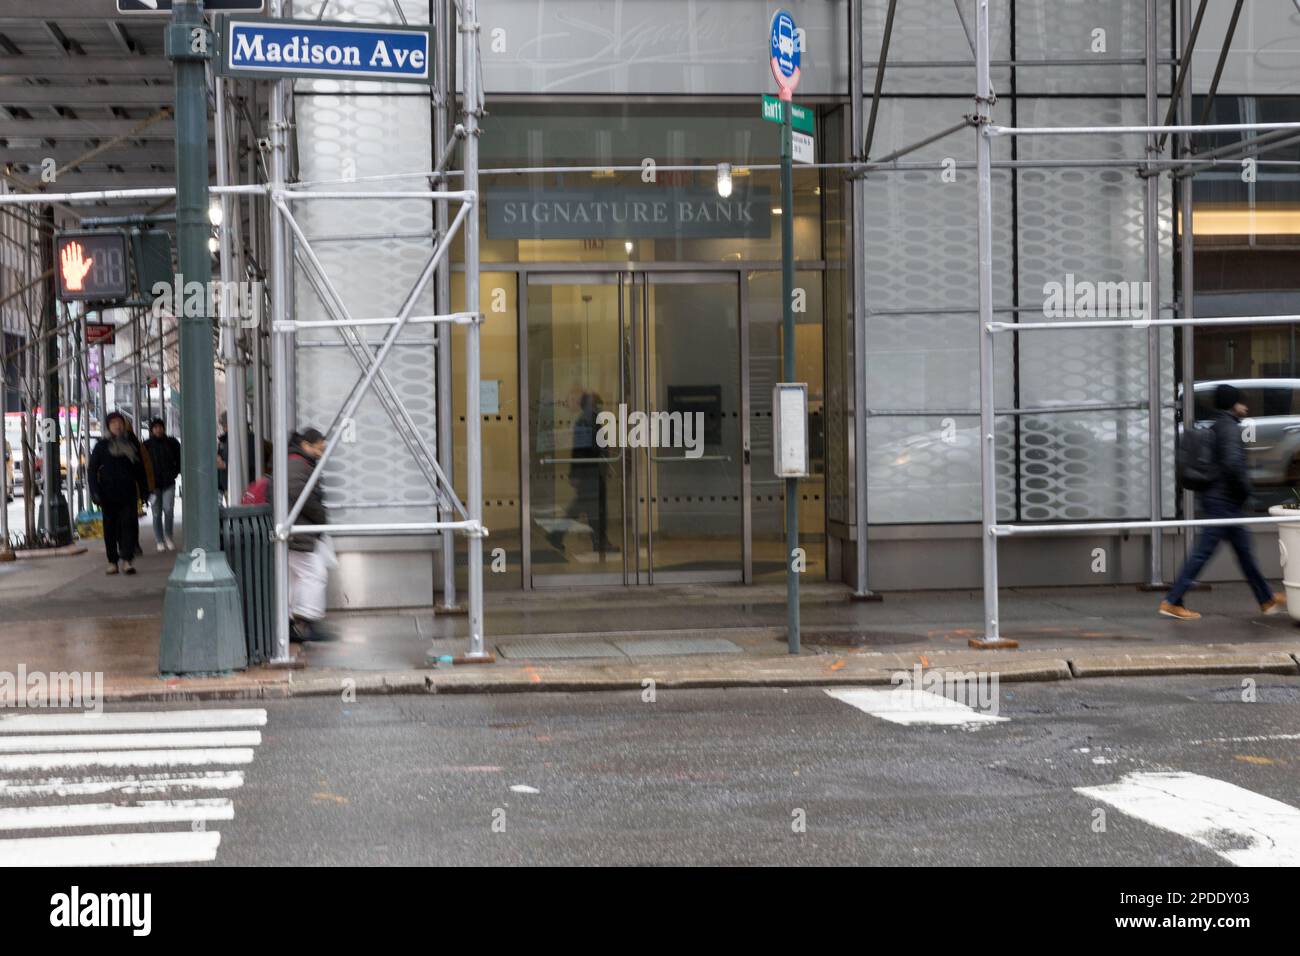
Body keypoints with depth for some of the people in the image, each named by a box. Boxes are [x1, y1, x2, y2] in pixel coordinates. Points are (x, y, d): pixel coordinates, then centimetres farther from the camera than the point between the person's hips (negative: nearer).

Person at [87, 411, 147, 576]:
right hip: (109, 492, -1)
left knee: (130, 522, -12)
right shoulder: (102, 445, 3)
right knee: (110, 526, 3)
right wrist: (95, 492, -7)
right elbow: (92, 469, 3)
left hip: (128, 492, 1)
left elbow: (140, 468, 17)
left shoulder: (132, 443, 9)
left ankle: (126, 559, -16)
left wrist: (144, 489, 12)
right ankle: (112, 561, 11)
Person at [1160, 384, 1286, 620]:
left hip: (1220, 500, 10)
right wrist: (1244, 487, -13)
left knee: (1244, 551, 16)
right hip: (1224, 502, -10)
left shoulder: (1216, 428, 14)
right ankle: (1172, 602, -6)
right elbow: (1233, 463, -28)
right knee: (1203, 552, -8)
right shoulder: (1230, 428, -15)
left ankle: (1267, 600, 25)